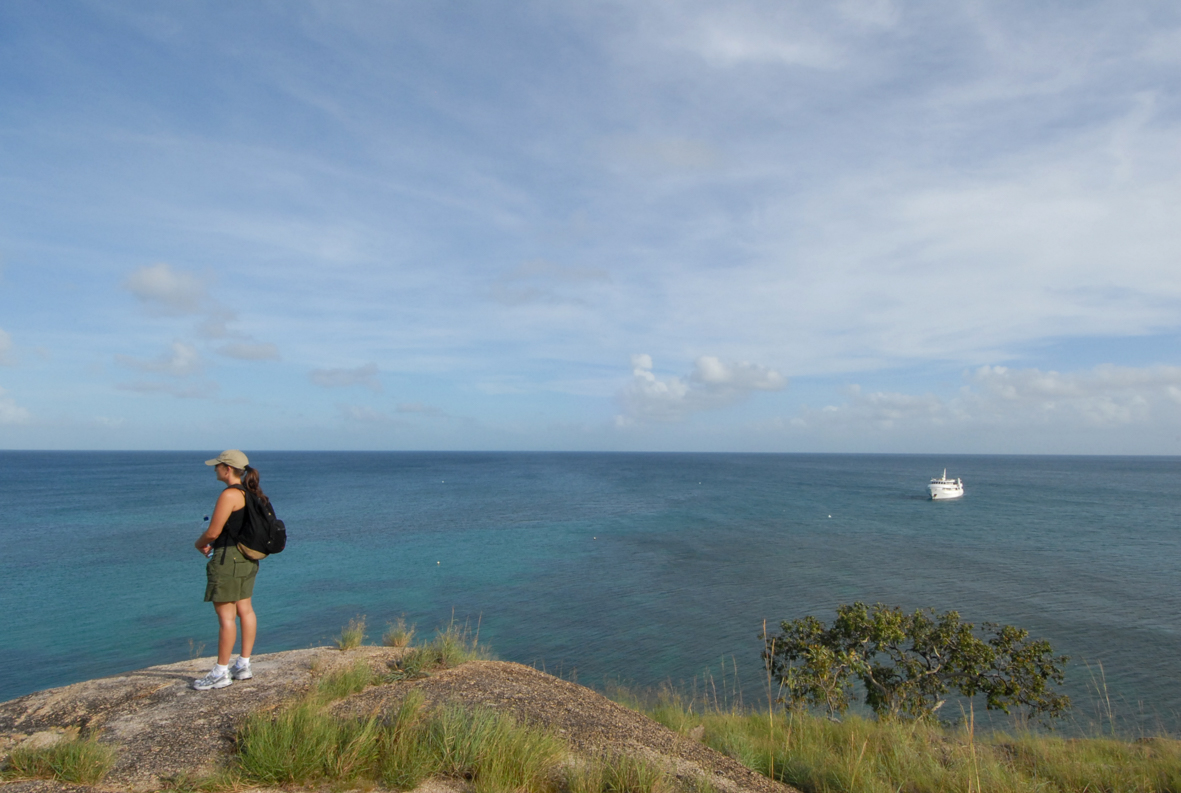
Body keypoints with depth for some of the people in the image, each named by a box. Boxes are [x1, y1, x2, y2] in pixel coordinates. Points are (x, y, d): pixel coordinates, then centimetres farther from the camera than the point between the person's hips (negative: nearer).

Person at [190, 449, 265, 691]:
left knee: (226, 615, -2)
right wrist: (213, 544, 17)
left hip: (228, 559, -10)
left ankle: (220, 673, 7)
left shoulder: (229, 495, -18)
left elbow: (213, 532, -17)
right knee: (244, 609, 14)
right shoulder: (250, 493, 10)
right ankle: (243, 666, 23)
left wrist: (199, 543, 3)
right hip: (247, 558, 10)